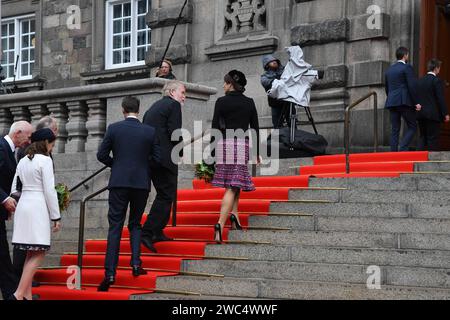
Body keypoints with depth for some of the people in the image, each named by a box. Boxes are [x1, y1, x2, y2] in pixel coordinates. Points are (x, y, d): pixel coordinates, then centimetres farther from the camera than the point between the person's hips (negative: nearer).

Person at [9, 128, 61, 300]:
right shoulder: (45, 160, -8)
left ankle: (27, 295, 8)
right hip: (38, 207, -8)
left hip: (22, 206, 8)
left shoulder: (23, 161, 13)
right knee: (39, 254, -6)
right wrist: (56, 216, -7)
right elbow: (49, 190, -11)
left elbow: (14, 189, 14)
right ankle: (18, 295, -16)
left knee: (31, 254, 12)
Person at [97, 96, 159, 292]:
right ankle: (136, 264, 3)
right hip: (141, 182, 1)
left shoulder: (114, 128, -2)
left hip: (119, 182, -1)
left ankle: (110, 273, -9)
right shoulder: (149, 131, -1)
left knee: (115, 226, -1)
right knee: (135, 224, 18)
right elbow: (157, 158, 2)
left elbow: (101, 155, -1)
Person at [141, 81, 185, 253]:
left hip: (150, 158, 9)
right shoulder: (173, 105, -4)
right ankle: (148, 233, -15)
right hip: (165, 158, -9)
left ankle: (157, 232, 19)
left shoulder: (153, 107, 22)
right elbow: (174, 132, -14)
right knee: (166, 196, -7)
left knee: (163, 194, 19)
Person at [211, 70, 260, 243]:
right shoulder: (249, 103, 7)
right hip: (242, 144, 0)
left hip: (224, 144, 0)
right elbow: (255, 128, 8)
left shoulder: (221, 102, 1)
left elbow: (215, 127, -1)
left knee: (232, 184, 16)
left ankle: (234, 215, 5)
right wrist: (257, 152, 15)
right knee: (233, 186, -3)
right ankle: (220, 223, -15)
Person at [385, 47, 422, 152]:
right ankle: (403, 148, -17)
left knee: (395, 130, 6)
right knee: (412, 127, -1)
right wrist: (416, 103, -9)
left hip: (391, 102, 7)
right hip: (405, 102, -7)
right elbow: (412, 86, -12)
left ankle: (393, 152, 0)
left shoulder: (389, 69, 17)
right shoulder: (407, 67, -5)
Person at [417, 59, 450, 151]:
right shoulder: (437, 81, -11)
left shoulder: (420, 80, 9)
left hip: (421, 113, 6)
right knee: (433, 138, -3)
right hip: (433, 114, -6)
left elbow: (417, 97, 12)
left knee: (423, 136, 11)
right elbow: (441, 99, -13)